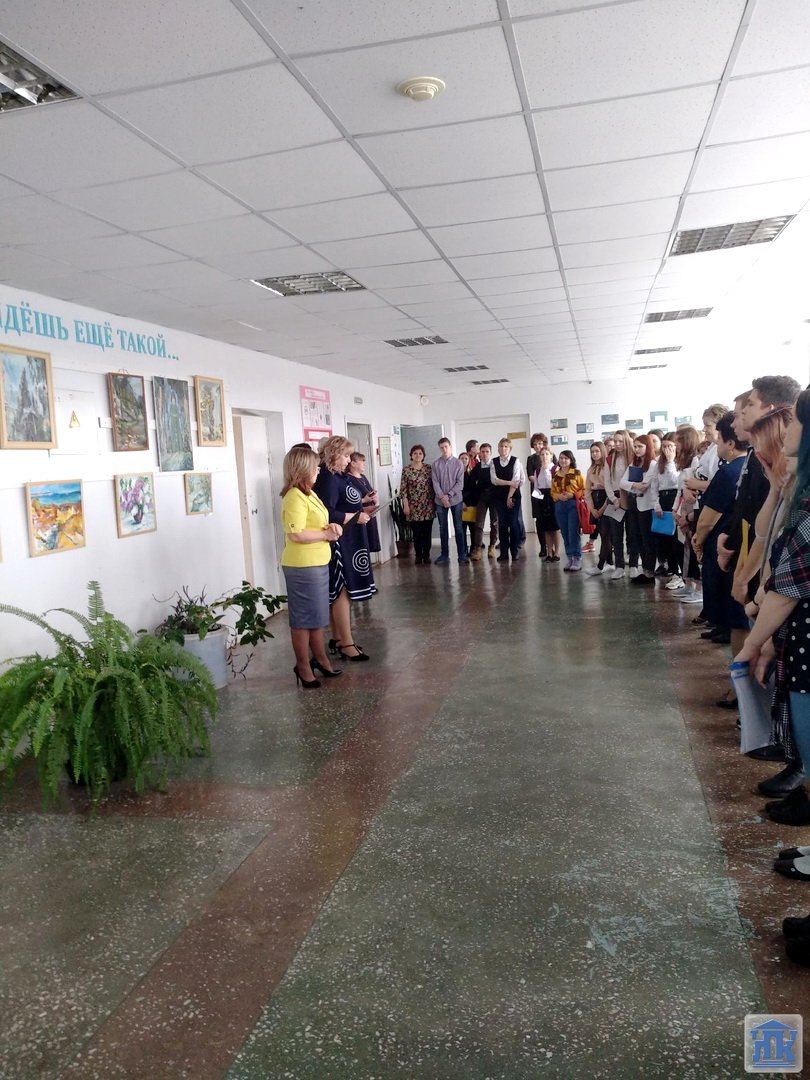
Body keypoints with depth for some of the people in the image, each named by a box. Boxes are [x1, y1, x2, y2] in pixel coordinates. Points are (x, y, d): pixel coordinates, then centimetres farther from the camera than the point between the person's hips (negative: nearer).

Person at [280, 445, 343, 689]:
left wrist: (330, 526, 5)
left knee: (317, 615, 19)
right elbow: (295, 534, -26)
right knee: (303, 617, 2)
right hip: (303, 566, -10)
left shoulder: (308, 493, 13)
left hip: (318, 564, 10)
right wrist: (326, 534, -15)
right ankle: (303, 665, 13)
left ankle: (320, 658, 32)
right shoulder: (295, 497, -19)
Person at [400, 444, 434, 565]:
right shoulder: (406, 470, -2)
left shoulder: (428, 468, 5)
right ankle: (418, 556, 14)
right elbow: (403, 489, -4)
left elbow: (433, 485, 8)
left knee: (427, 531, 5)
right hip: (414, 506, -2)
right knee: (417, 532, 2)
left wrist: (435, 501, 5)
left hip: (428, 506, 2)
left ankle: (426, 555, 15)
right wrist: (406, 505, -8)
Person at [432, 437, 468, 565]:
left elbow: (460, 483, -5)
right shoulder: (435, 464, 3)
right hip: (440, 500, 1)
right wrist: (442, 497, -13)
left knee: (458, 527, 3)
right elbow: (435, 483, -2)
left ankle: (462, 554, 8)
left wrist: (449, 495, -13)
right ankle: (444, 555, 14)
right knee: (443, 528, 7)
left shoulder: (458, 463, 0)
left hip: (455, 499, -1)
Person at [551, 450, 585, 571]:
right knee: (565, 534, 5)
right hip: (559, 506, 4)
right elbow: (553, 492, 15)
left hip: (573, 504, -4)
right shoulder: (555, 475, 13)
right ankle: (570, 559, 13)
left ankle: (577, 559, 0)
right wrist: (558, 496, -5)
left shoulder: (577, 473, 1)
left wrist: (573, 495, -15)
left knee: (573, 533, -7)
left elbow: (584, 489, -1)